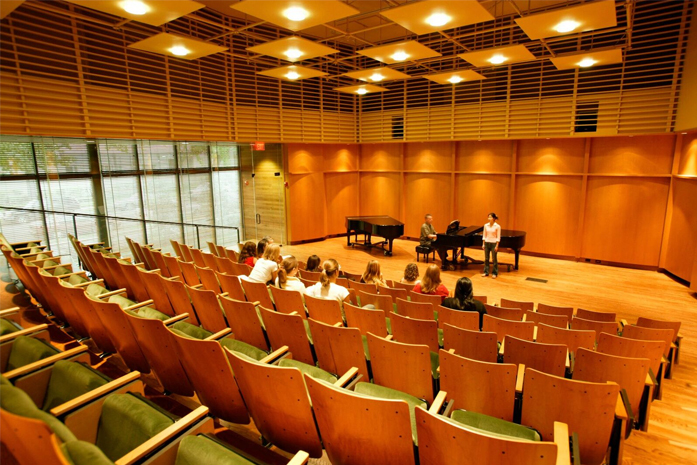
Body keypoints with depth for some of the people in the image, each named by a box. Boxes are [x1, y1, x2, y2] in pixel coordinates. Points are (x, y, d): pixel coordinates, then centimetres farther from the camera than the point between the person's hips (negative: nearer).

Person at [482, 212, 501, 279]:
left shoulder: (497, 226, -9)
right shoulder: (486, 225, 2)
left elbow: (498, 237, -8)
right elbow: (484, 235, 7)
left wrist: (497, 246, -11)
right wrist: (483, 244, 4)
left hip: (493, 243, -4)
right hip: (487, 243, 4)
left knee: (494, 259, 4)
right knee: (486, 258, 8)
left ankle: (494, 273, 14)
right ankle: (486, 272, 18)